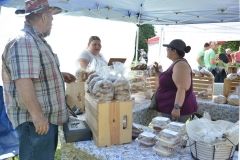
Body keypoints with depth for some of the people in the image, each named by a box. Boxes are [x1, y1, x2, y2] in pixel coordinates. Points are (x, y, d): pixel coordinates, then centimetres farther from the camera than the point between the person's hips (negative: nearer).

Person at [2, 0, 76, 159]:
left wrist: (59, 75, 15)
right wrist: (37, 115, -28)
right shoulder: (24, 42, -21)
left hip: (48, 116, 11)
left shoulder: (36, 41, 15)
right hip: (34, 120, -11)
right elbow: (23, 82, -30)